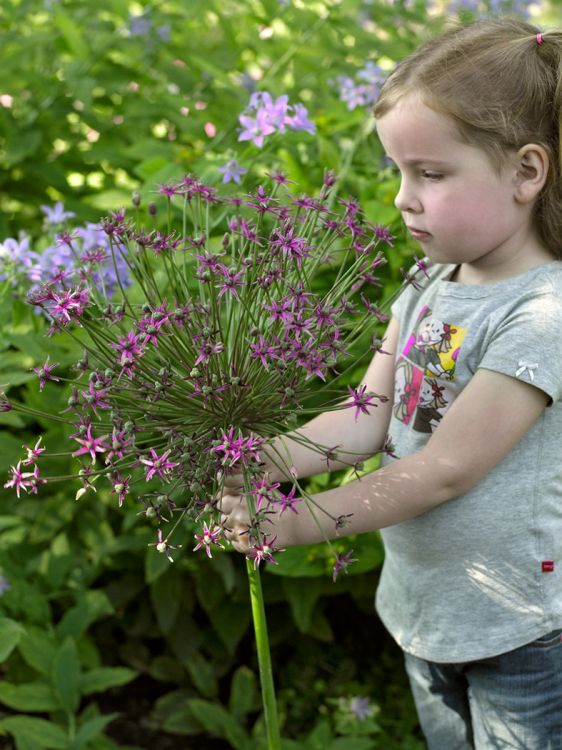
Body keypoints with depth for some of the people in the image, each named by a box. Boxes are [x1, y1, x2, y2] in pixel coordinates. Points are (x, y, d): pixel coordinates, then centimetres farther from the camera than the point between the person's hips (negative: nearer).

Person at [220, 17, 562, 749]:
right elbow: (369, 419, -1)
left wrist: (300, 523, -24)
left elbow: (446, 468, -25)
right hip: (423, 608, 7)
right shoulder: (429, 286, 0)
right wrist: (267, 462, -17)